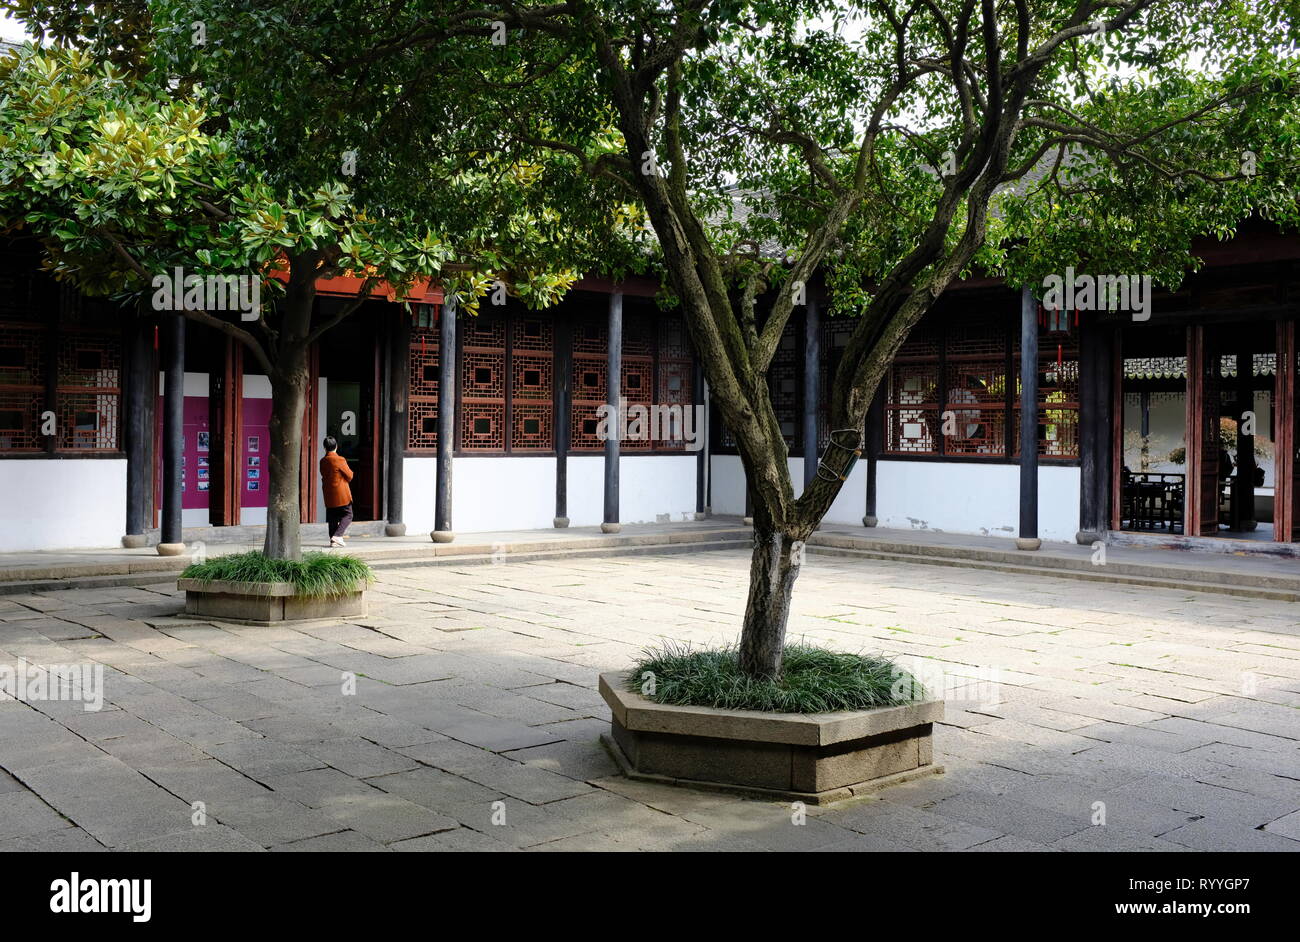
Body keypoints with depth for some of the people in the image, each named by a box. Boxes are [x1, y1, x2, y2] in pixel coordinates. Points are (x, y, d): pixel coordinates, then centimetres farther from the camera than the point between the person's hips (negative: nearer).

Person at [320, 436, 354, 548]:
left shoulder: (322, 461, 5)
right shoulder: (339, 460, -13)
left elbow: (324, 476, 13)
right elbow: (349, 476, -6)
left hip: (328, 494, 6)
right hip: (342, 494, -6)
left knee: (332, 518, 11)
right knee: (347, 515, 2)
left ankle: (333, 539, 11)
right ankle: (337, 536, -13)